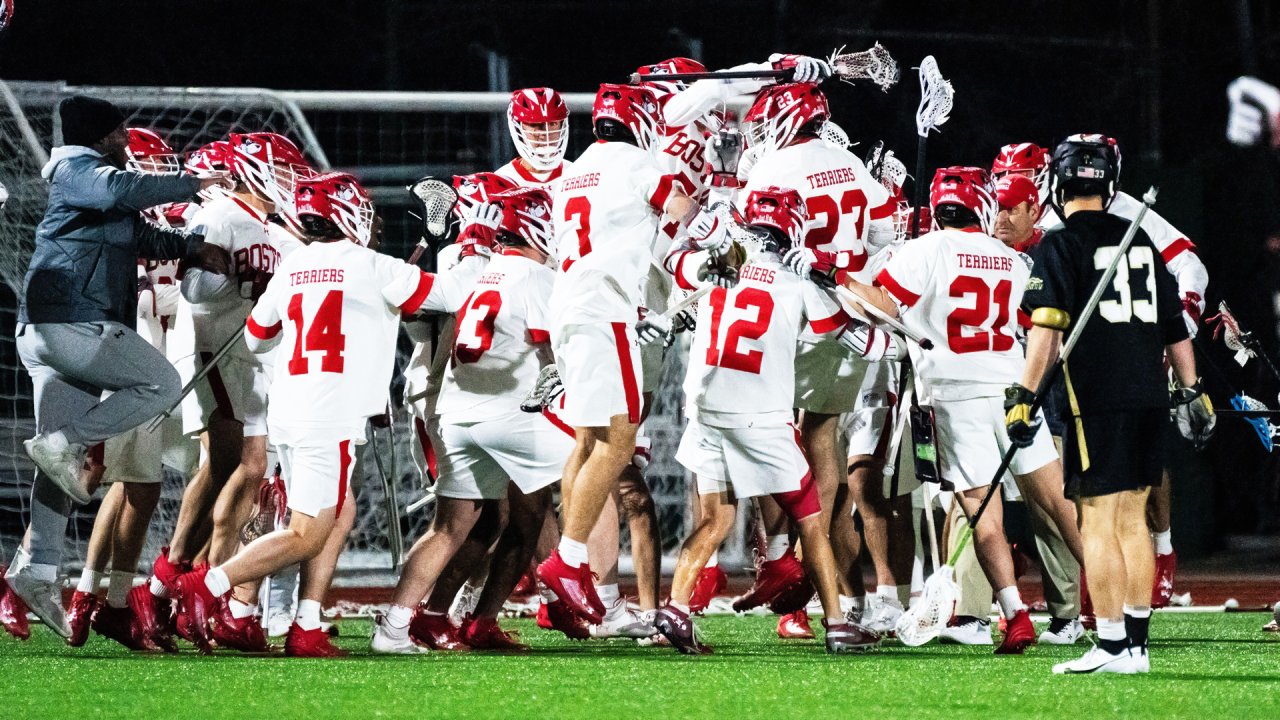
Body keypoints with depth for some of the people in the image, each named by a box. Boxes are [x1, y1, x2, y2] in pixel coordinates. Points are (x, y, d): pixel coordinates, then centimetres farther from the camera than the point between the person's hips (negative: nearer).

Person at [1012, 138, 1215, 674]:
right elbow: (1175, 326, 19)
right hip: (1149, 398, 6)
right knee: (1132, 519, 12)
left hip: (1098, 399, -6)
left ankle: (1112, 646, -7)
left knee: (1098, 524, -4)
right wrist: (1191, 391, 26)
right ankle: (1136, 644, 12)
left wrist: (1023, 397, -13)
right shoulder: (1140, 240, 15)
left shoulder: (1062, 245, -4)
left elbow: (1048, 328, -13)